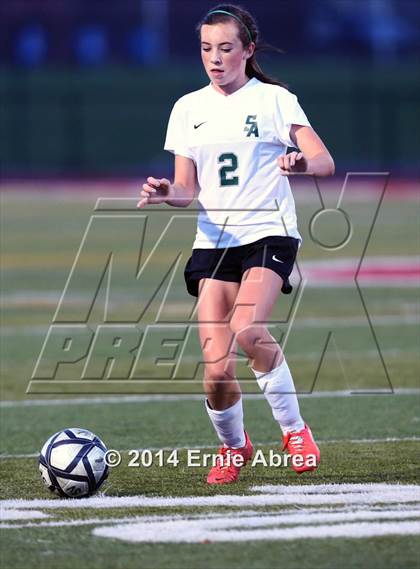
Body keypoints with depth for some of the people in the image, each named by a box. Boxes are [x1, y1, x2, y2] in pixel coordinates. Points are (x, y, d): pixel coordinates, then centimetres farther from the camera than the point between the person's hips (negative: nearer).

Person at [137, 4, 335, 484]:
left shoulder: (273, 99, 0)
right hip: (213, 241, 3)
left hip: (269, 232, -3)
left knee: (247, 329, -30)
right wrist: (166, 193, -11)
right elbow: (186, 190, 12)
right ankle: (232, 446, 20)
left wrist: (301, 163, -30)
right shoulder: (188, 109, 11)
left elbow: (325, 162, -7)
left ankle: (293, 428, -10)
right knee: (216, 368, -9)